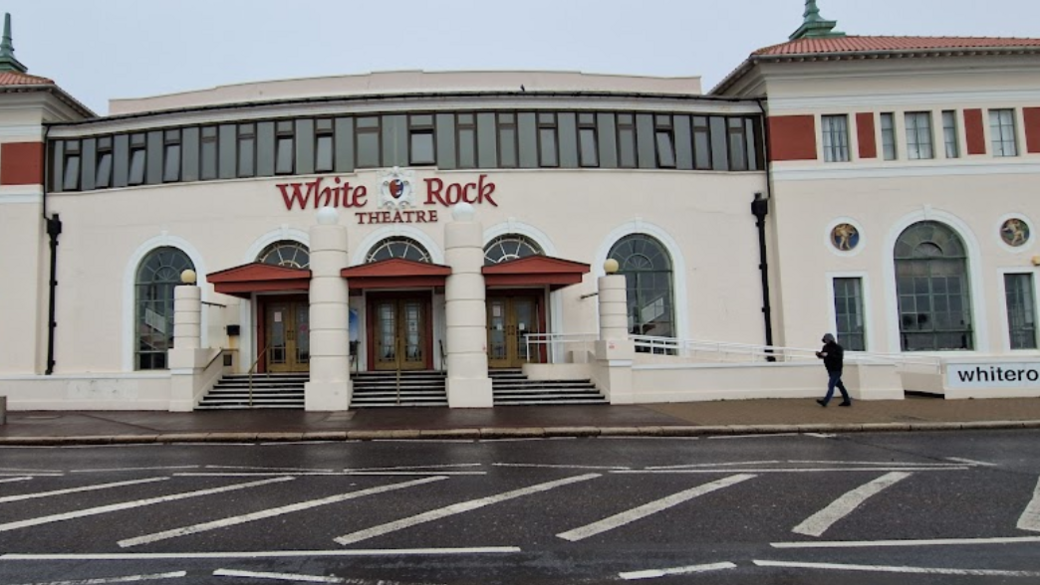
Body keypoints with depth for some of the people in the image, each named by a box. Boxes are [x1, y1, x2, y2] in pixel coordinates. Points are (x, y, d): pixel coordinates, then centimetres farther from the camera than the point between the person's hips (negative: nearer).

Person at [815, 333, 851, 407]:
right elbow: (822, 356, 15)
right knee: (839, 385, 14)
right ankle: (847, 401, 22)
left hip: (836, 370, -8)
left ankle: (825, 401, -23)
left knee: (831, 386, -15)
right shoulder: (826, 347, 10)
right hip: (830, 370, 8)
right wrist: (819, 354, -8)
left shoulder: (838, 348, -12)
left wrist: (828, 355, -32)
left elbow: (839, 357, -26)